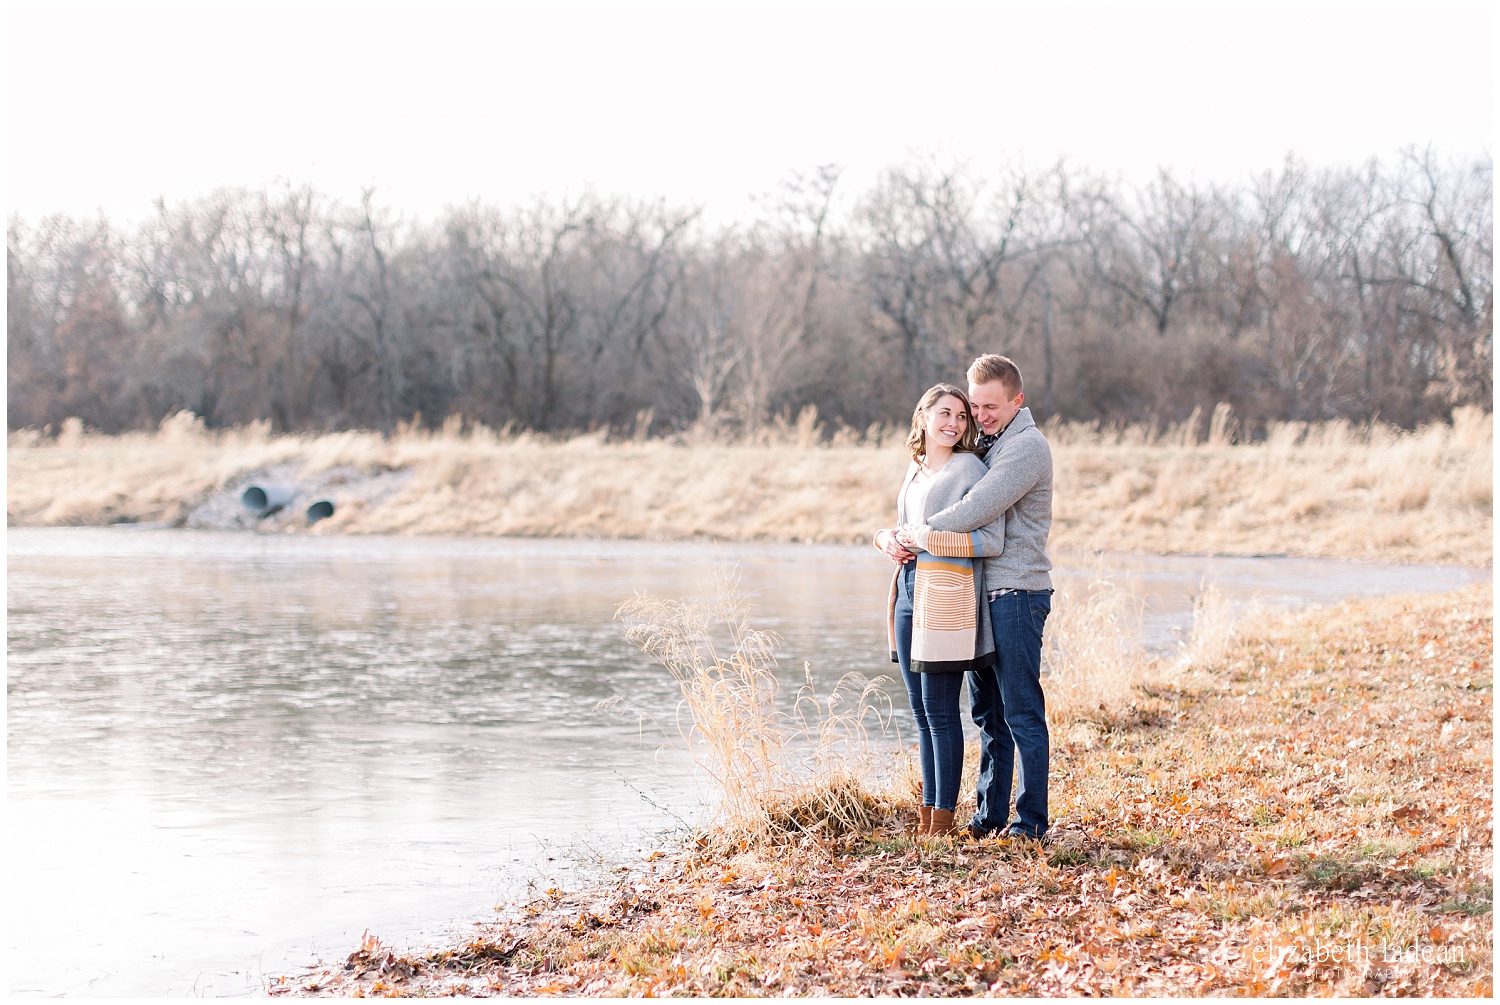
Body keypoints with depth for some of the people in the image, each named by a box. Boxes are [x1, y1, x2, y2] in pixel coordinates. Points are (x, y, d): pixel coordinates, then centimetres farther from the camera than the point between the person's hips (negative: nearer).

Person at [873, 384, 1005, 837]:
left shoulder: (969, 468, -6)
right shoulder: (915, 469, 16)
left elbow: (993, 539, -14)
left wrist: (927, 540, -15)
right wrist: (887, 538, 3)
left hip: (946, 595, -8)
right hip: (909, 591, 8)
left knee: (940, 709, -5)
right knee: (920, 709, 11)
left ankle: (943, 817, 0)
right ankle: (927, 812, 17)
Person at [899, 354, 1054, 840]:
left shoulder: (1027, 446, -10)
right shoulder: (986, 442, 18)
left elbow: (981, 507, -21)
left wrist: (924, 531, -9)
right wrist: (902, 538, 0)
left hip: (1016, 592, -9)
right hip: (984, 591, 9)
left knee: (1022, 710, -6)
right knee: (987, 711, 11)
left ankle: (1032, 819, -3)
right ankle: (991, 816, 17)